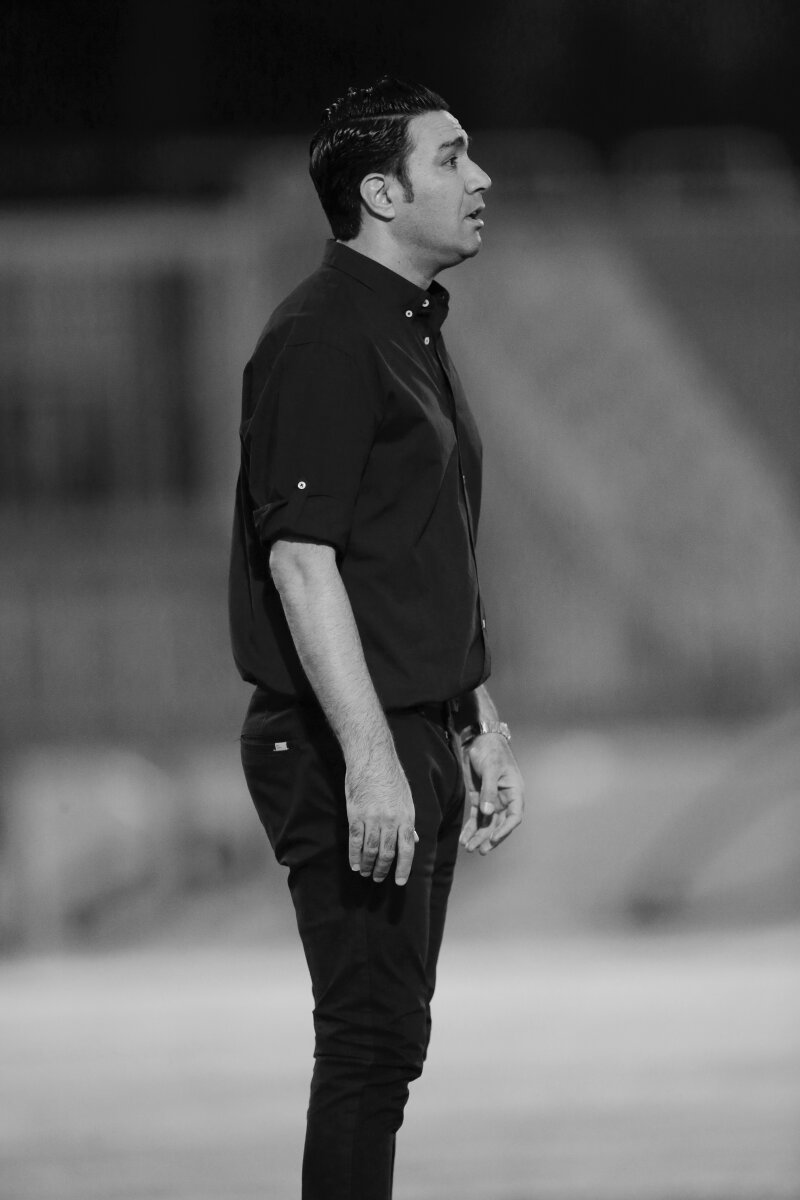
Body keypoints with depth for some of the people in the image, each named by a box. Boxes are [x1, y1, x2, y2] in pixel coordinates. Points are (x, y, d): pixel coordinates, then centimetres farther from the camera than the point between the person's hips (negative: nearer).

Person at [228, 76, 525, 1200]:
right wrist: (368, 756, -25)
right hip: (345, 740, -10)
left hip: (419, 735, 10)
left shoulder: (415, 335, 17)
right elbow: (300, 559, -21)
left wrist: (483, 727, 21)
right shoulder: (323, 339, -15)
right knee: (371, 1038, -10)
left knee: (390, 1033, 12)